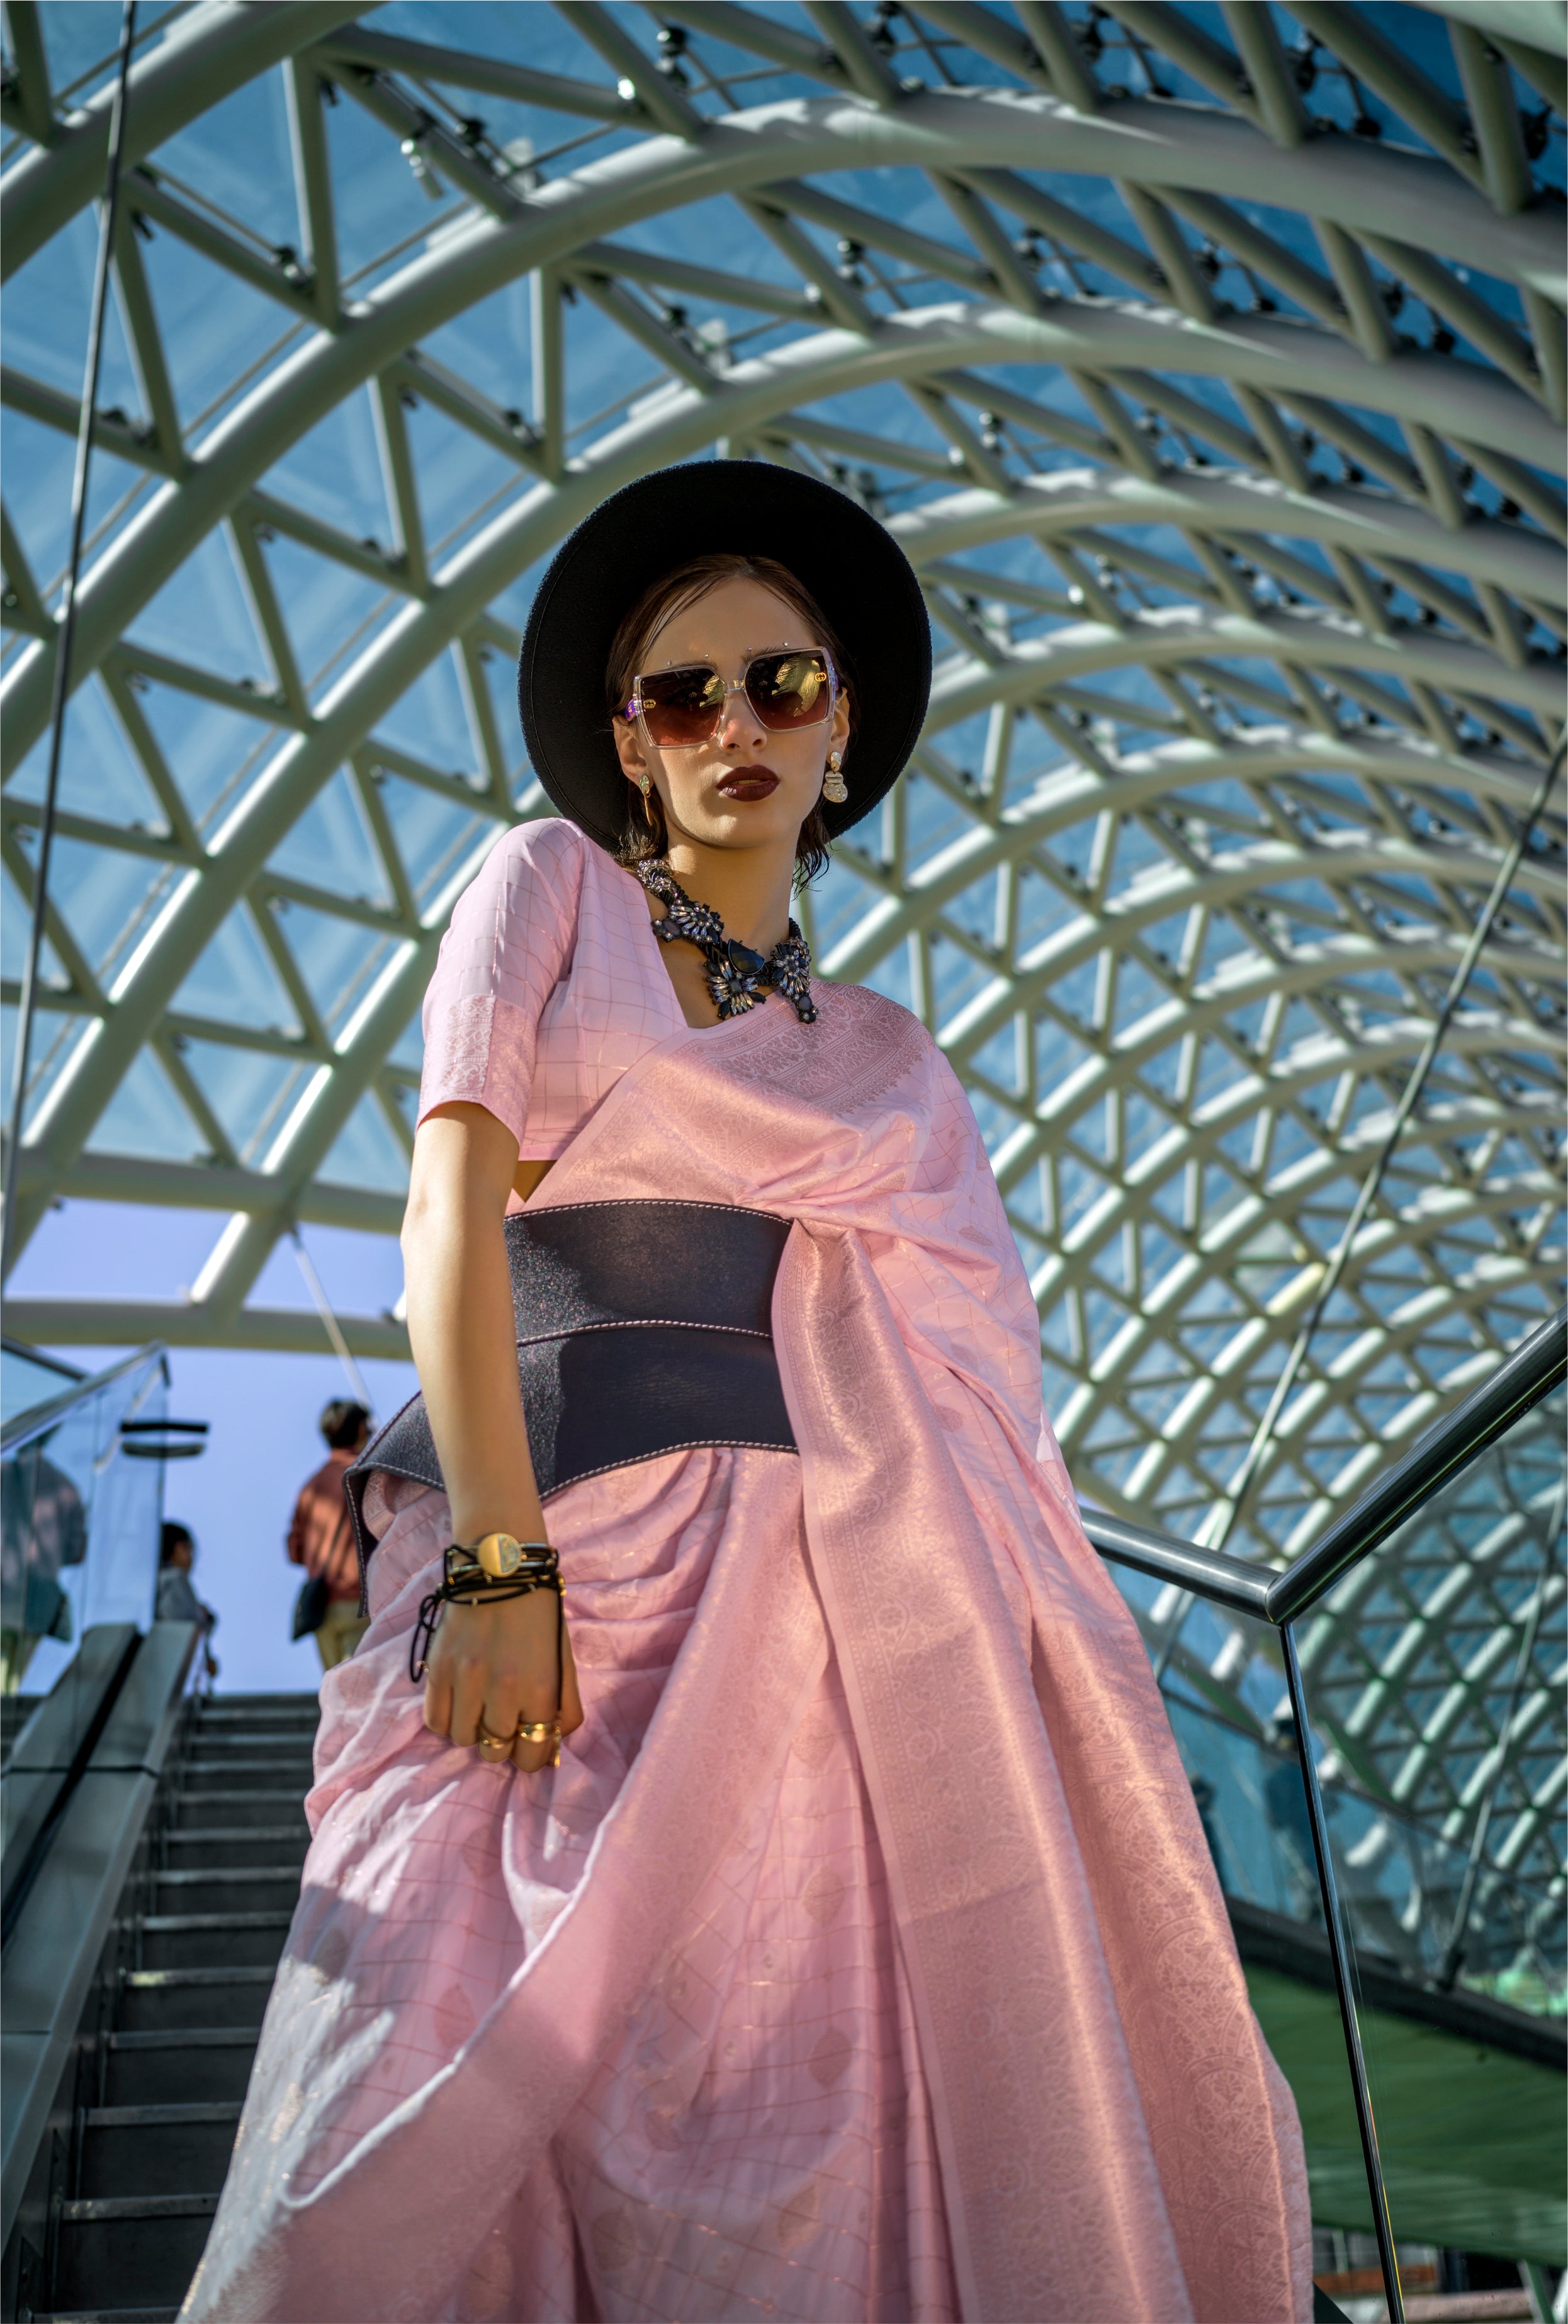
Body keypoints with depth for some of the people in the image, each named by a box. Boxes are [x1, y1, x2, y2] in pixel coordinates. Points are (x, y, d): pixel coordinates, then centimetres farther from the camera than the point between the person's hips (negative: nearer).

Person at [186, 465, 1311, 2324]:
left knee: (821, 2160, 2)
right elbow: (454, 1207, -3)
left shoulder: (888, 1053, 20)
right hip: (571, 1536, -3)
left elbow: (961, 1371, 16)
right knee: (486, 2136, -5)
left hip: (833, 1592, 4)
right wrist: (496, 1562, -15)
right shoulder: (550, 884, 11)